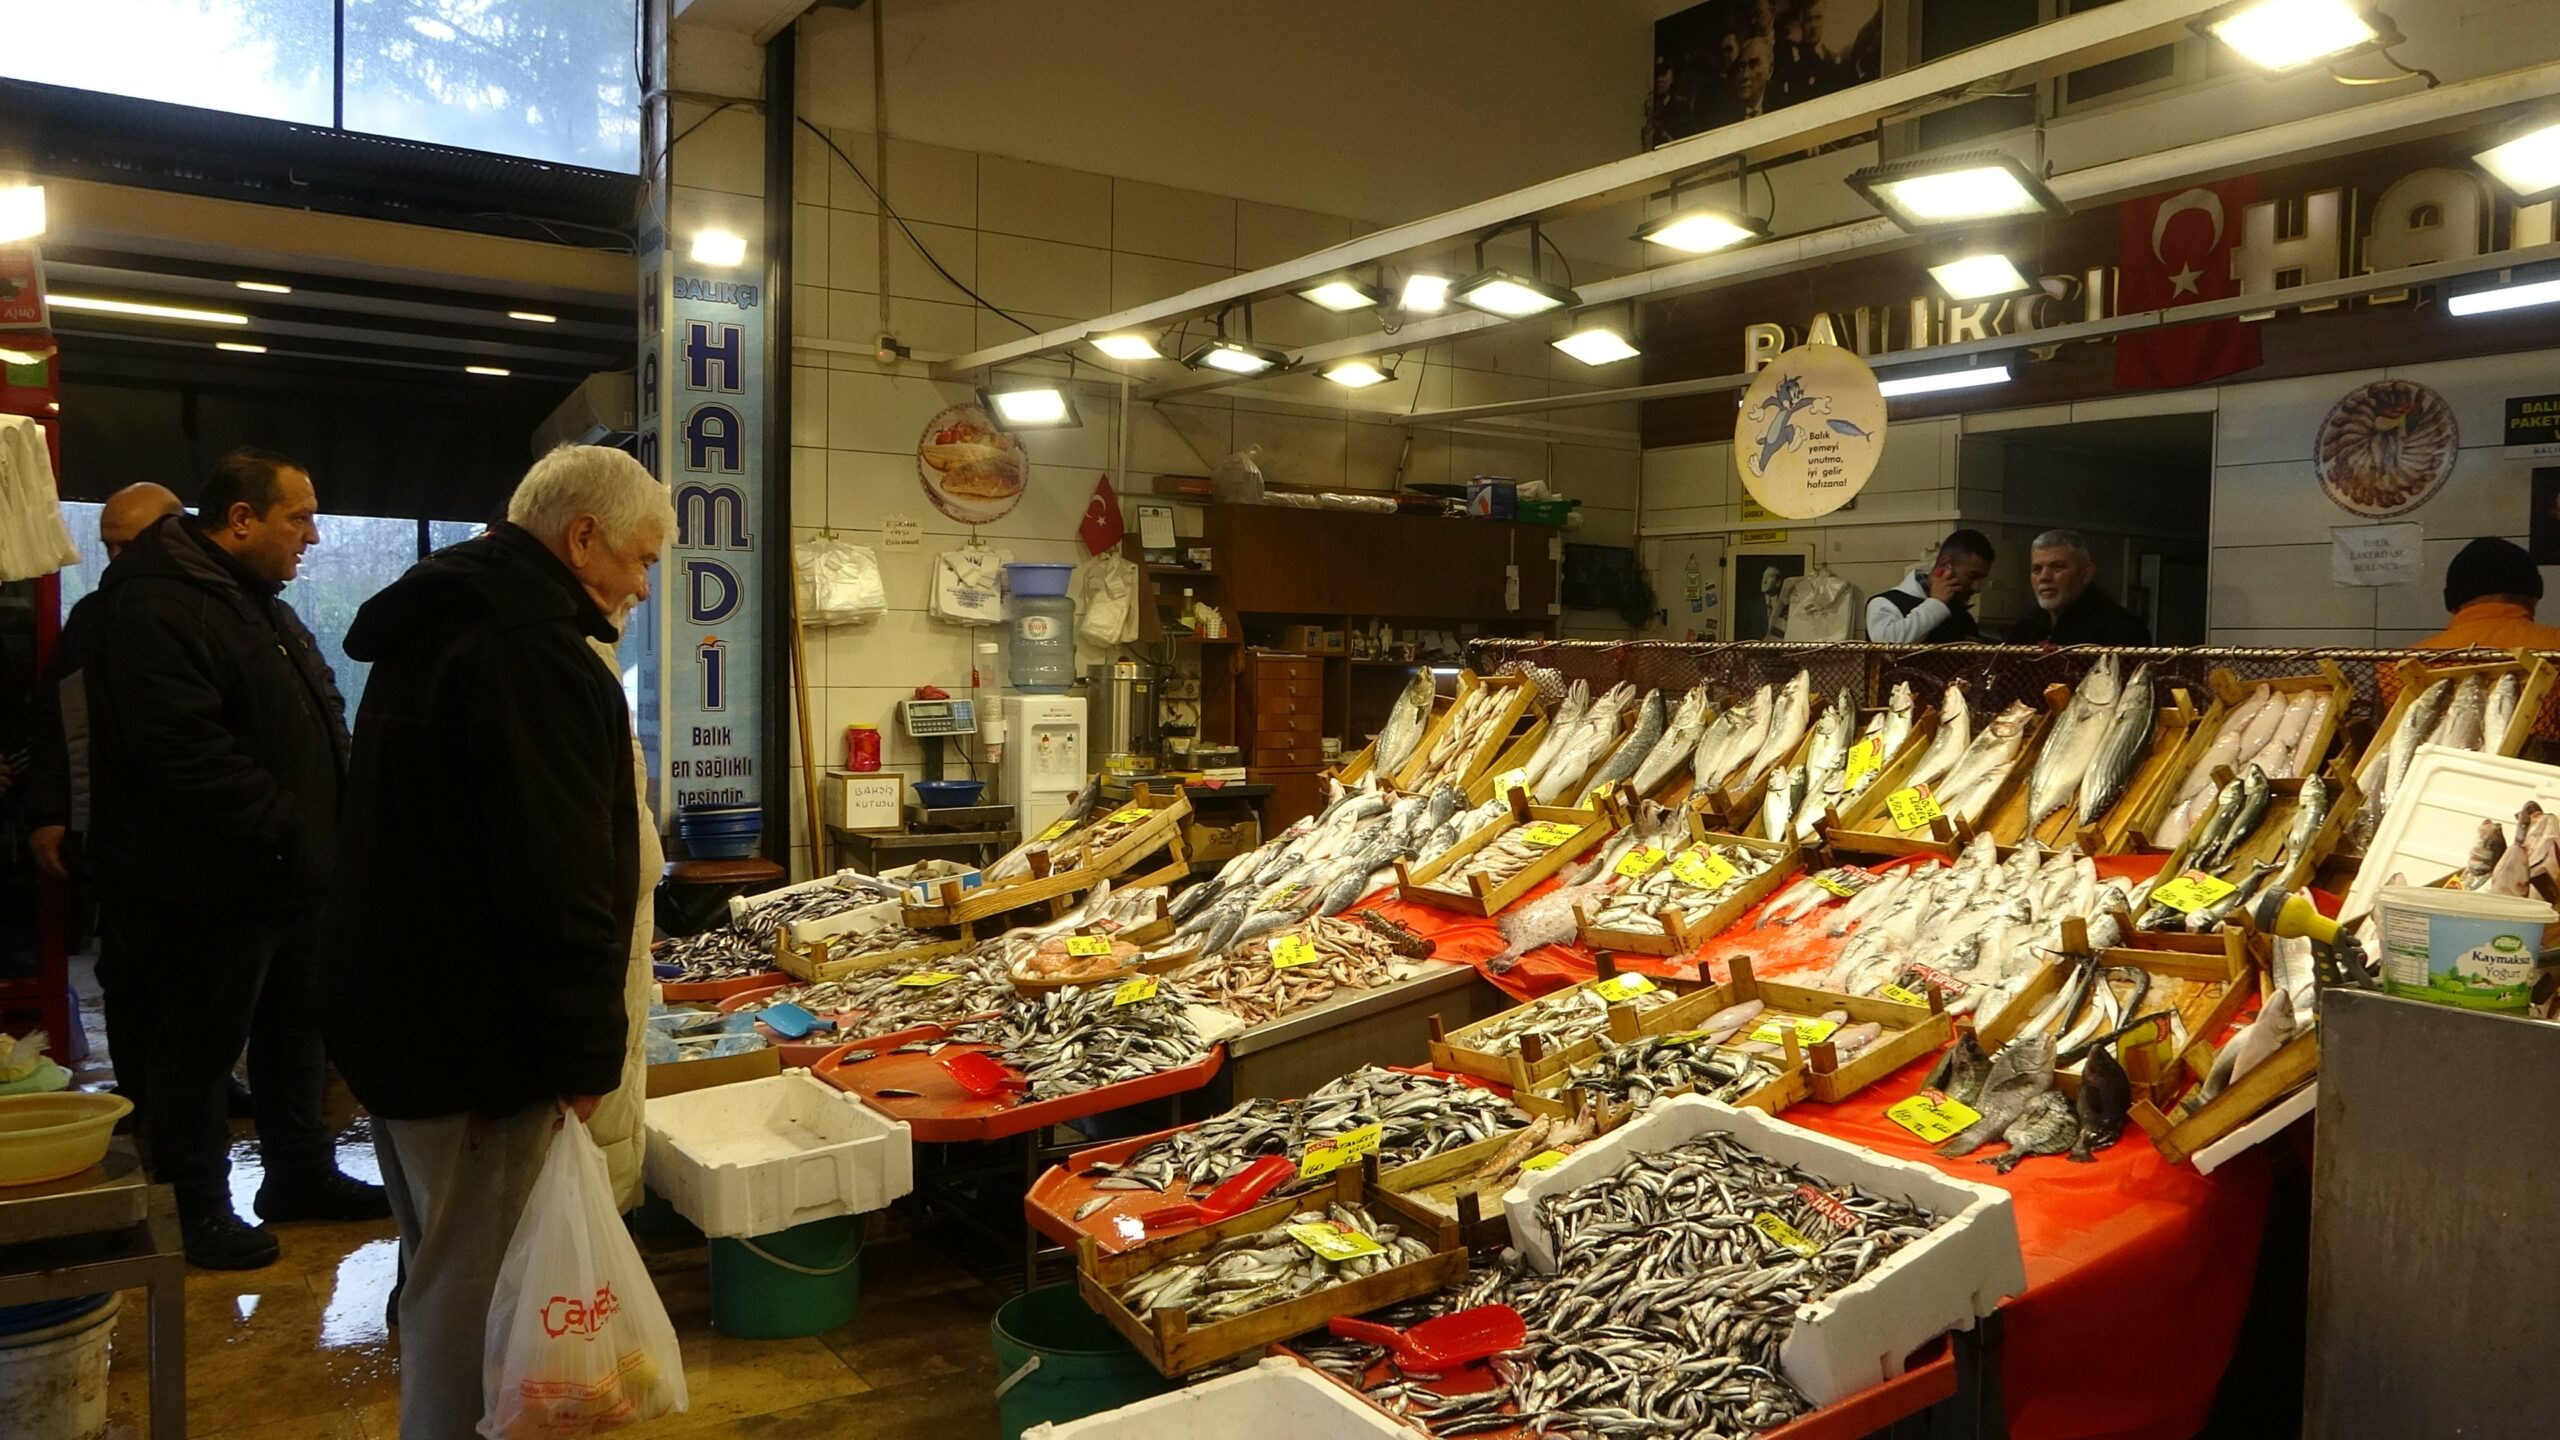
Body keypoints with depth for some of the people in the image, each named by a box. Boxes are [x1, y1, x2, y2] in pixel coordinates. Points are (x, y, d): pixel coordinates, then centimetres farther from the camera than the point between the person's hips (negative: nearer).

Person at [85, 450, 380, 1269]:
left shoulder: (259, 604, 15)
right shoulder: (157, 608, -18)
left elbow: (320, 725, 21)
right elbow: (187, 754, -28)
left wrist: (333, 822, 8)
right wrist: (289, 827, -23)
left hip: (288, 873, 10)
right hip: (213, 884, -10)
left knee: (295, 1031, 19)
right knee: (202, 1048, 5)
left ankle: (301, 1173, 34)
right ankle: (197, 1210, 20)